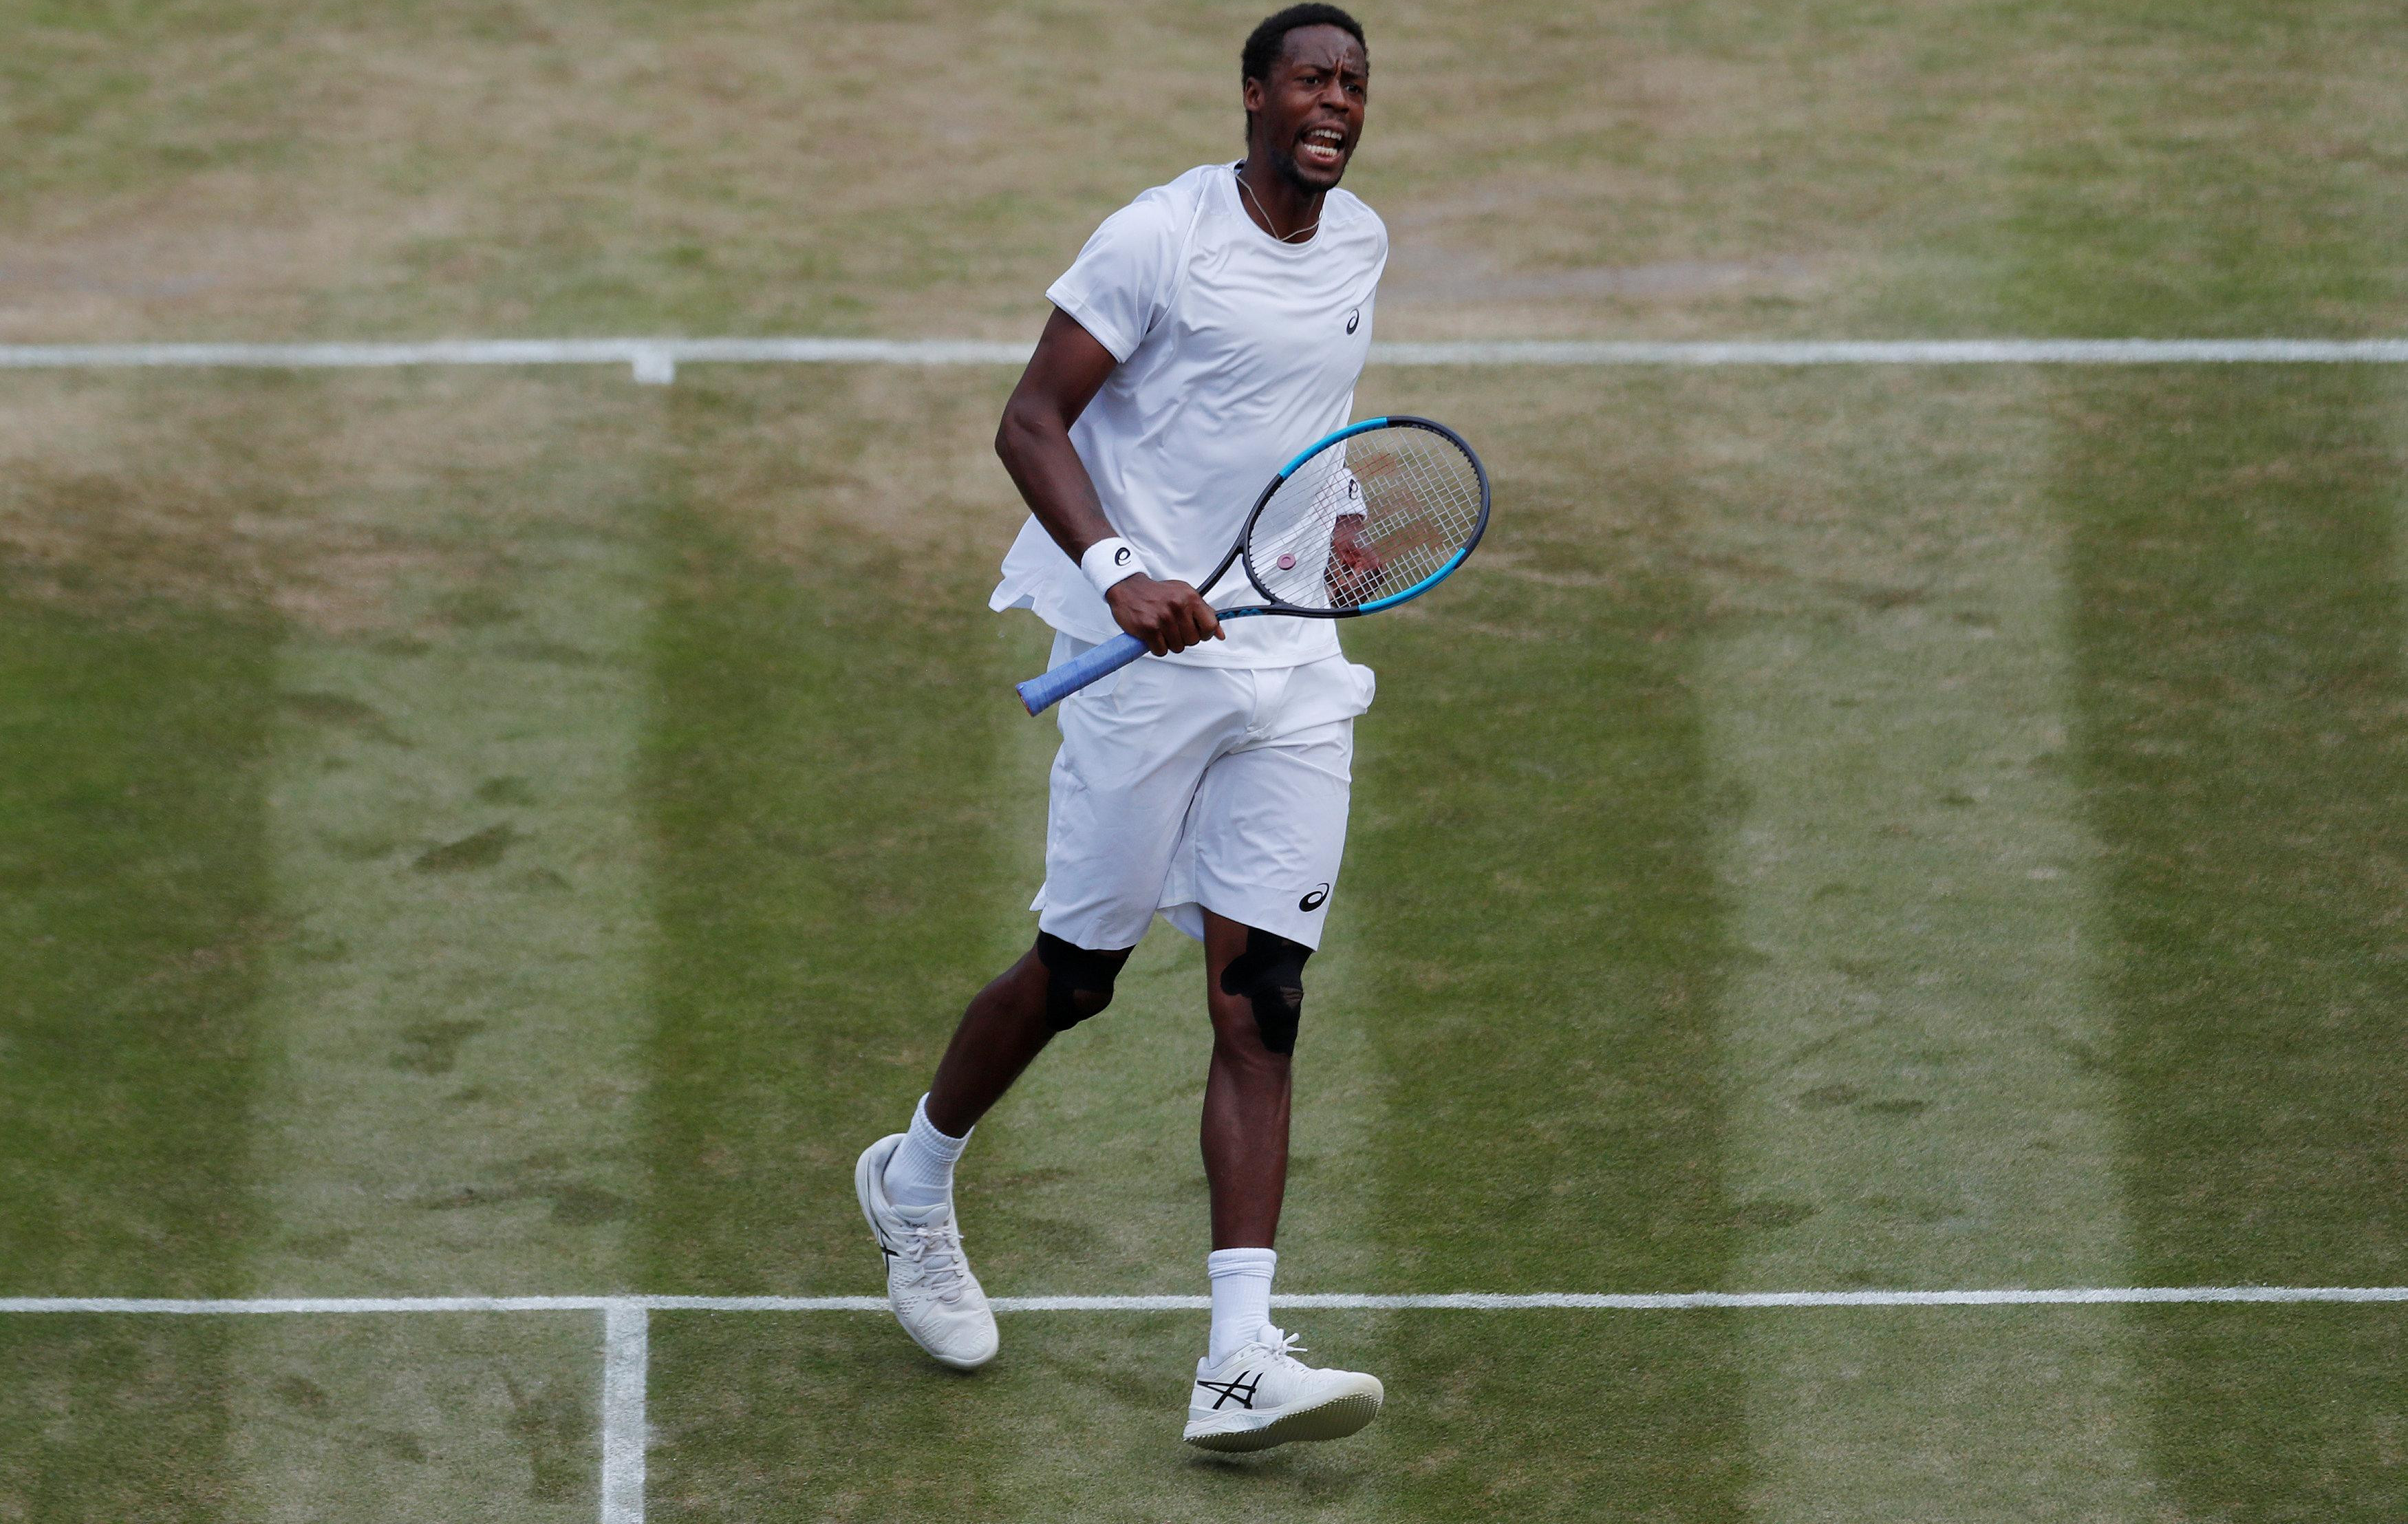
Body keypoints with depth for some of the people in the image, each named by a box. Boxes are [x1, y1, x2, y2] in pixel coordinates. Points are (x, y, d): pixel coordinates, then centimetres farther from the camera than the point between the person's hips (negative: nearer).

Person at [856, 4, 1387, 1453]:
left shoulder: (1361, 245, 11)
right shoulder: (1165, 236, -10)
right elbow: (1031, 422, -12)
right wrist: (1116, 569, -25)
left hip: (1294, 666, 5)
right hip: (1152, 644, -5)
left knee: (1261, 997, -5)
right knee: (1080, 970, 3)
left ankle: (1241, 1361, -12)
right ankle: (914, 1182, 33)